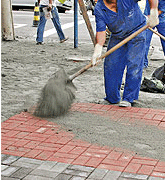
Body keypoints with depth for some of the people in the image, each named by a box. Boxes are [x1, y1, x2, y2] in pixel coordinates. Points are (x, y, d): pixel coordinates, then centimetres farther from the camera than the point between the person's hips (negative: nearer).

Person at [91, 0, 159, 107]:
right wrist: (98, 47, -34)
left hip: (137, 34, -3)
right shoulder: (99, 9, -17)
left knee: (134, 65, -14)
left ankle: (128, 99, -4)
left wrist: (154, 12, -35)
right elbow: (101, 31, -19)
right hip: (117, 37, 4)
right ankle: (112, 99, 16)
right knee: (110, 66, 0)